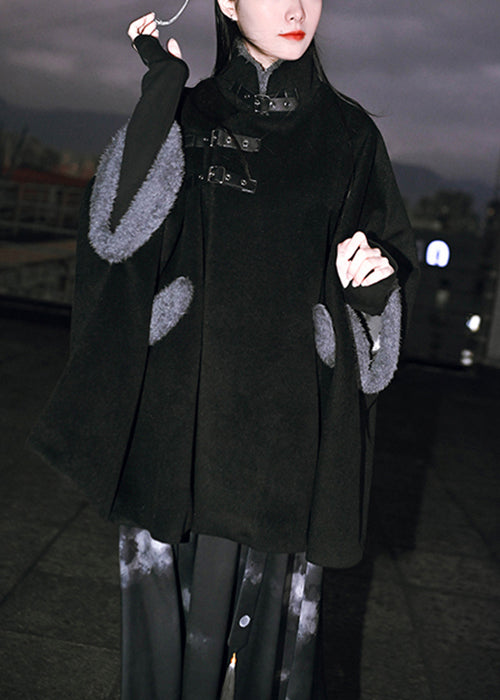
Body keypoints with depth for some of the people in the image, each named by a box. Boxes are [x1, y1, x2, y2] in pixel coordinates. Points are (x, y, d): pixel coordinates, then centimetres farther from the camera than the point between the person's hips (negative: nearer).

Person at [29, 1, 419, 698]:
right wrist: (162, 85, -10)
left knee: (270, 582, 3)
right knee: (170, 576, 7)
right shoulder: (183, 116, 6)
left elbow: (390, 253, 9)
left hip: (290, 412, 0)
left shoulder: (349, 132, 6)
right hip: (182, 403, 1)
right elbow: (121, 224, -10)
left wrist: (376, 272, -15)